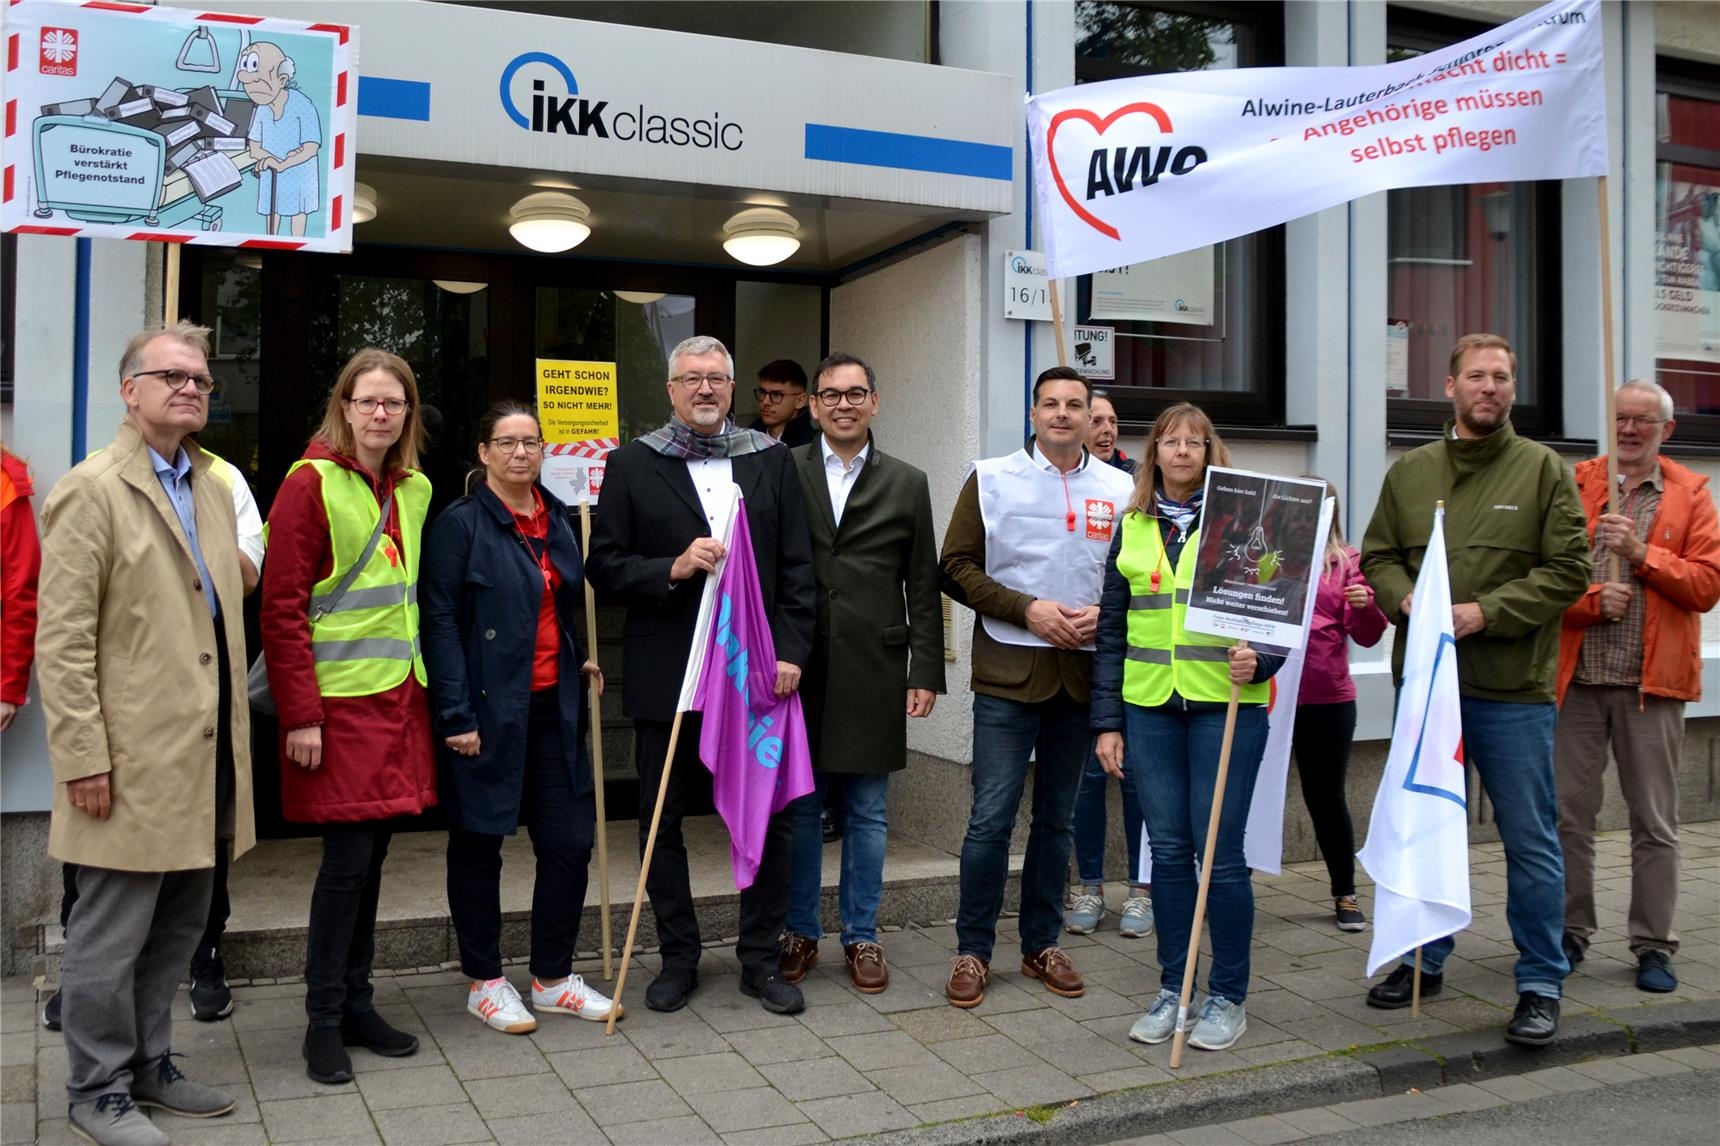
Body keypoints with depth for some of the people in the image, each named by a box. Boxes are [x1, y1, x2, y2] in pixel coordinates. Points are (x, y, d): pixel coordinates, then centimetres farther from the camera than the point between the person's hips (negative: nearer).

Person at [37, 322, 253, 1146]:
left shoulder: (212, 487, 14)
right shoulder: (92, 491, -9)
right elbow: (63, 639, -13)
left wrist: (234, 727, 13)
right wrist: (82, 757, -16)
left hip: (203, 749, 8)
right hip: (134, 754, -7)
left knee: (180, 921, 16)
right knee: (112, 932, 3)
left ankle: (149, 1064, 31)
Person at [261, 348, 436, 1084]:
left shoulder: (413, 490, 11)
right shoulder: (311, 484, -9)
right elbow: (282, 607, -12)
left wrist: (423, 691, 11)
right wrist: (300, 715, -15)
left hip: (398, 694, 6)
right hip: (337, 699, -6)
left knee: (372, 854, 12)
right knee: (347, 857, -3)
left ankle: (357, 1003, 24)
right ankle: (324, 1020, 11)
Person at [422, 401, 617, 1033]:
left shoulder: (557, 519, 11)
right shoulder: (461, 522, -9)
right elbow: (440, 621, -13)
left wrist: (579, 660, 9)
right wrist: (456, 715, -17)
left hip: (554, 708, 6)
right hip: (487, 710, -6)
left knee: (571, 840, 7)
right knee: (478, 846, 8)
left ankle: (553, 977, 23)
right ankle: (485, 981, 23)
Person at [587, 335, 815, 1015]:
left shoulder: (771, 461, 7)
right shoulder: (633, 464, 3)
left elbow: (797, 568, 5)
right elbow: (603, 566, 0)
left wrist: (790, 652, -5)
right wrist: (672, 569, -16)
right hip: (666, 673, -1)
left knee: (770, 819, 5)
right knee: (661, 822, 8)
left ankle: (760, 959, 21)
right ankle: (679, 958, 24)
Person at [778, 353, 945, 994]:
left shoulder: (906, 484, 8)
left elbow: (923, 588, 7)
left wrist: (926, 672, 1)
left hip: (874, 672, 1)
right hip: (798, 669, -1)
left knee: (867, 812, 8)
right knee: (799, 808, 9)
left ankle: (862, 937, 21)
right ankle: (800, 933, 22)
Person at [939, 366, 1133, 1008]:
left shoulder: (1120, 490, 6)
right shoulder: (991, 480, 1)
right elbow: (957, 567, -3)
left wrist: (1106, 613, -8)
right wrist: (1027, 610, -13)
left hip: (1084, 672, 3)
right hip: (1009, 669, -3)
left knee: (1057, 817, 13)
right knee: (991, 818, -3)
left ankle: (1041, 944, 25)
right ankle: (972, 951, 10)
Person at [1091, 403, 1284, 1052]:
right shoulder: (1132, 528, 11)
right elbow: (1111, 631, 11)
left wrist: (1260, 660, -18)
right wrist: (1107, 721, 7)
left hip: (1226, 705, -3)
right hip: (1149, 708, 3)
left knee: (1219, 852, -1)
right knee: (1168, 851, 8)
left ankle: (1228, 997, 14)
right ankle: (1172, 988, 21)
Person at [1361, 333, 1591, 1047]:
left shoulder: (1544, 470, 0)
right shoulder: (1410, 472, 10)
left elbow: (1568, 568, -6)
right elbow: (1378, 557, 10)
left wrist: (1487, 611, -16)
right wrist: (1406, 600, -10)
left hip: (1512, 690, -3)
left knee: (1531, 841, 4)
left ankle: (1541, 984, 16)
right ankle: (1424, 961, 29)